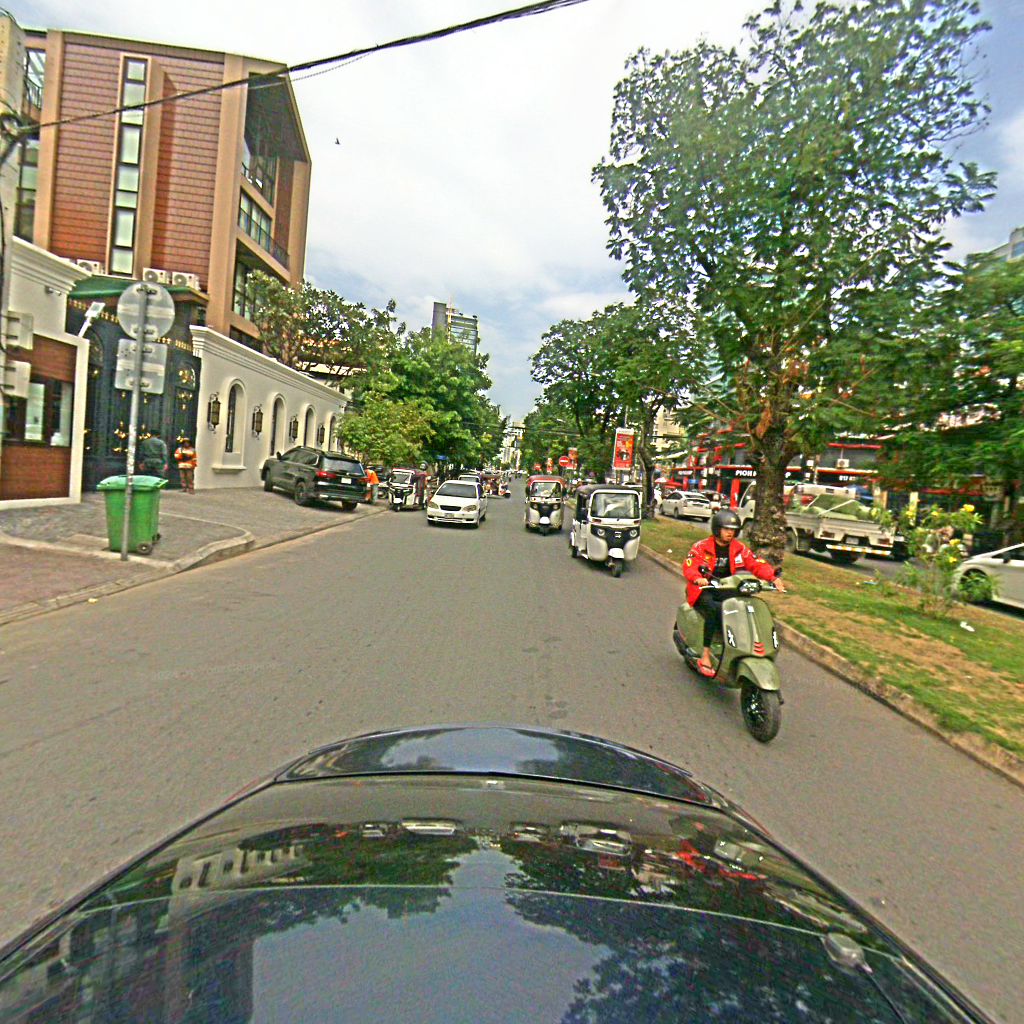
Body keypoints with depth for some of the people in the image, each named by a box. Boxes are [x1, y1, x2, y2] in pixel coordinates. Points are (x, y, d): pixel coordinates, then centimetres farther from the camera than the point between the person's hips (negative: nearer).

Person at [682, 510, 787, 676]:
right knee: (714, 610, -35)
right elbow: (689, 566, -17)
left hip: (727, 590, 4)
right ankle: (705, 655, -31)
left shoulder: (739, 548, 10)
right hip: (704, 591, -4)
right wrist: (698, 578, -40)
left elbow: (757, 564, 1)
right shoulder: (701, 547, -3)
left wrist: (773, 578, -18)